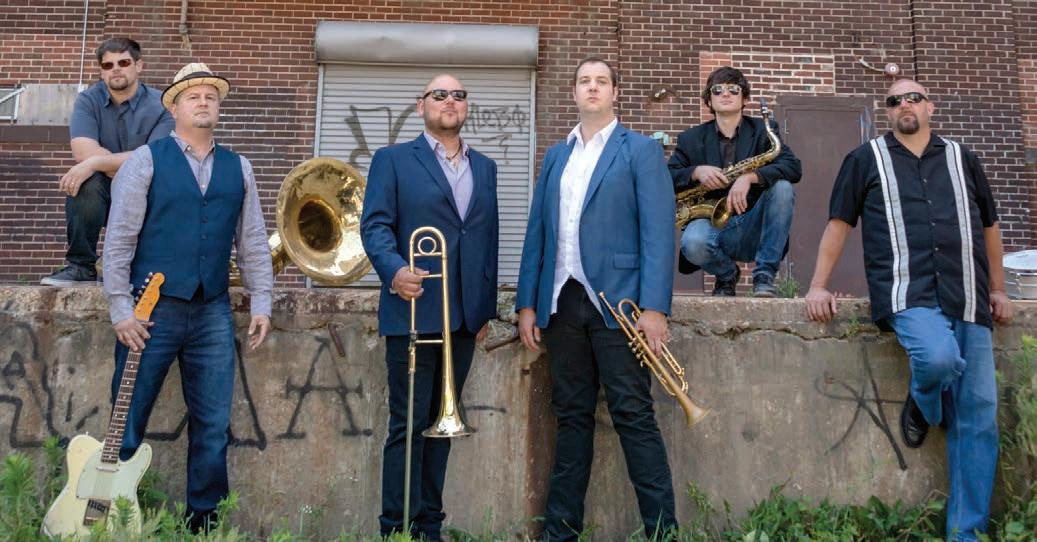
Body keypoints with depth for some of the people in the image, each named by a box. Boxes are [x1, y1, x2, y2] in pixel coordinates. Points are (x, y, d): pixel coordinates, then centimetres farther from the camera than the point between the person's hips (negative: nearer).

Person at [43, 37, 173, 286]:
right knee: (87, 181, -31)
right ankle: (81, 266, -15)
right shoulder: (88, 100, -2)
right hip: (101, 194, 1)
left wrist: (95, 162, -29)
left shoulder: (160, 106, -8)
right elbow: (83, 152, -18)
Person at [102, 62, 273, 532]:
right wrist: (120, 309, -8)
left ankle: (204, 520, 20)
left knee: (213, 428, 7)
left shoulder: (238, 168, 11)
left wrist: (261, 303, 5)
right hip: (152, 309, -3)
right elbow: (119, 239, -3)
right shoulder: (145, 160, 0)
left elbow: (253, 241, 11)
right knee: (127, 424, 4)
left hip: (213, 312, 3)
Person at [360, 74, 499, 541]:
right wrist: (394, 270, -25)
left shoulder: (485, 167, 17)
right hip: (413, 311, -4)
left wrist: (487, 307, 11)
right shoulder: (393, 159, 4)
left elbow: (489, 238, 16)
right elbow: (375, 225, -6)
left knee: (441, 421, 11)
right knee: (408, 423, -1)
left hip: (464, 316, 5)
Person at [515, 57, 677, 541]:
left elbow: (658, 232, -6)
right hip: (562, 302, 5)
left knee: (634, 416, -3)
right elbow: (536, 233, 15)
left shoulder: (641, 151, 3)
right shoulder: (555, 156, 17)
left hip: (617, 301, -4)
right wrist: (527, 303, 8)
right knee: (572, 416, 10)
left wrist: (655, 307, -15)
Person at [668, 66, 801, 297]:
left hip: (754, 229, 1)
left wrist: (750, 176, -26)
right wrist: (696, 172, -18)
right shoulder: (690, 138, 8)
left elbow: (794, 168, -10)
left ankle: (764, 274, -14)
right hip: (712, 225, -1)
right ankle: (727, 275, 2)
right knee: (692, 242, -35)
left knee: (782, 187, -26)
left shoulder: (762, 130, 6)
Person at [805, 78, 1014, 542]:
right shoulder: (866, 158, 11)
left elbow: (988, 225, 26)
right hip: (908, 294, -3)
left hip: (967, 300, 4)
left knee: (977, 416, -1)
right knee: (939, 358, -34)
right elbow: (839, 223, 7)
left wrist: (998, 289, 22)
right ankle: (921, 407, 5)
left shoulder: (961, 158, 19)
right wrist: (817, 286, -1)